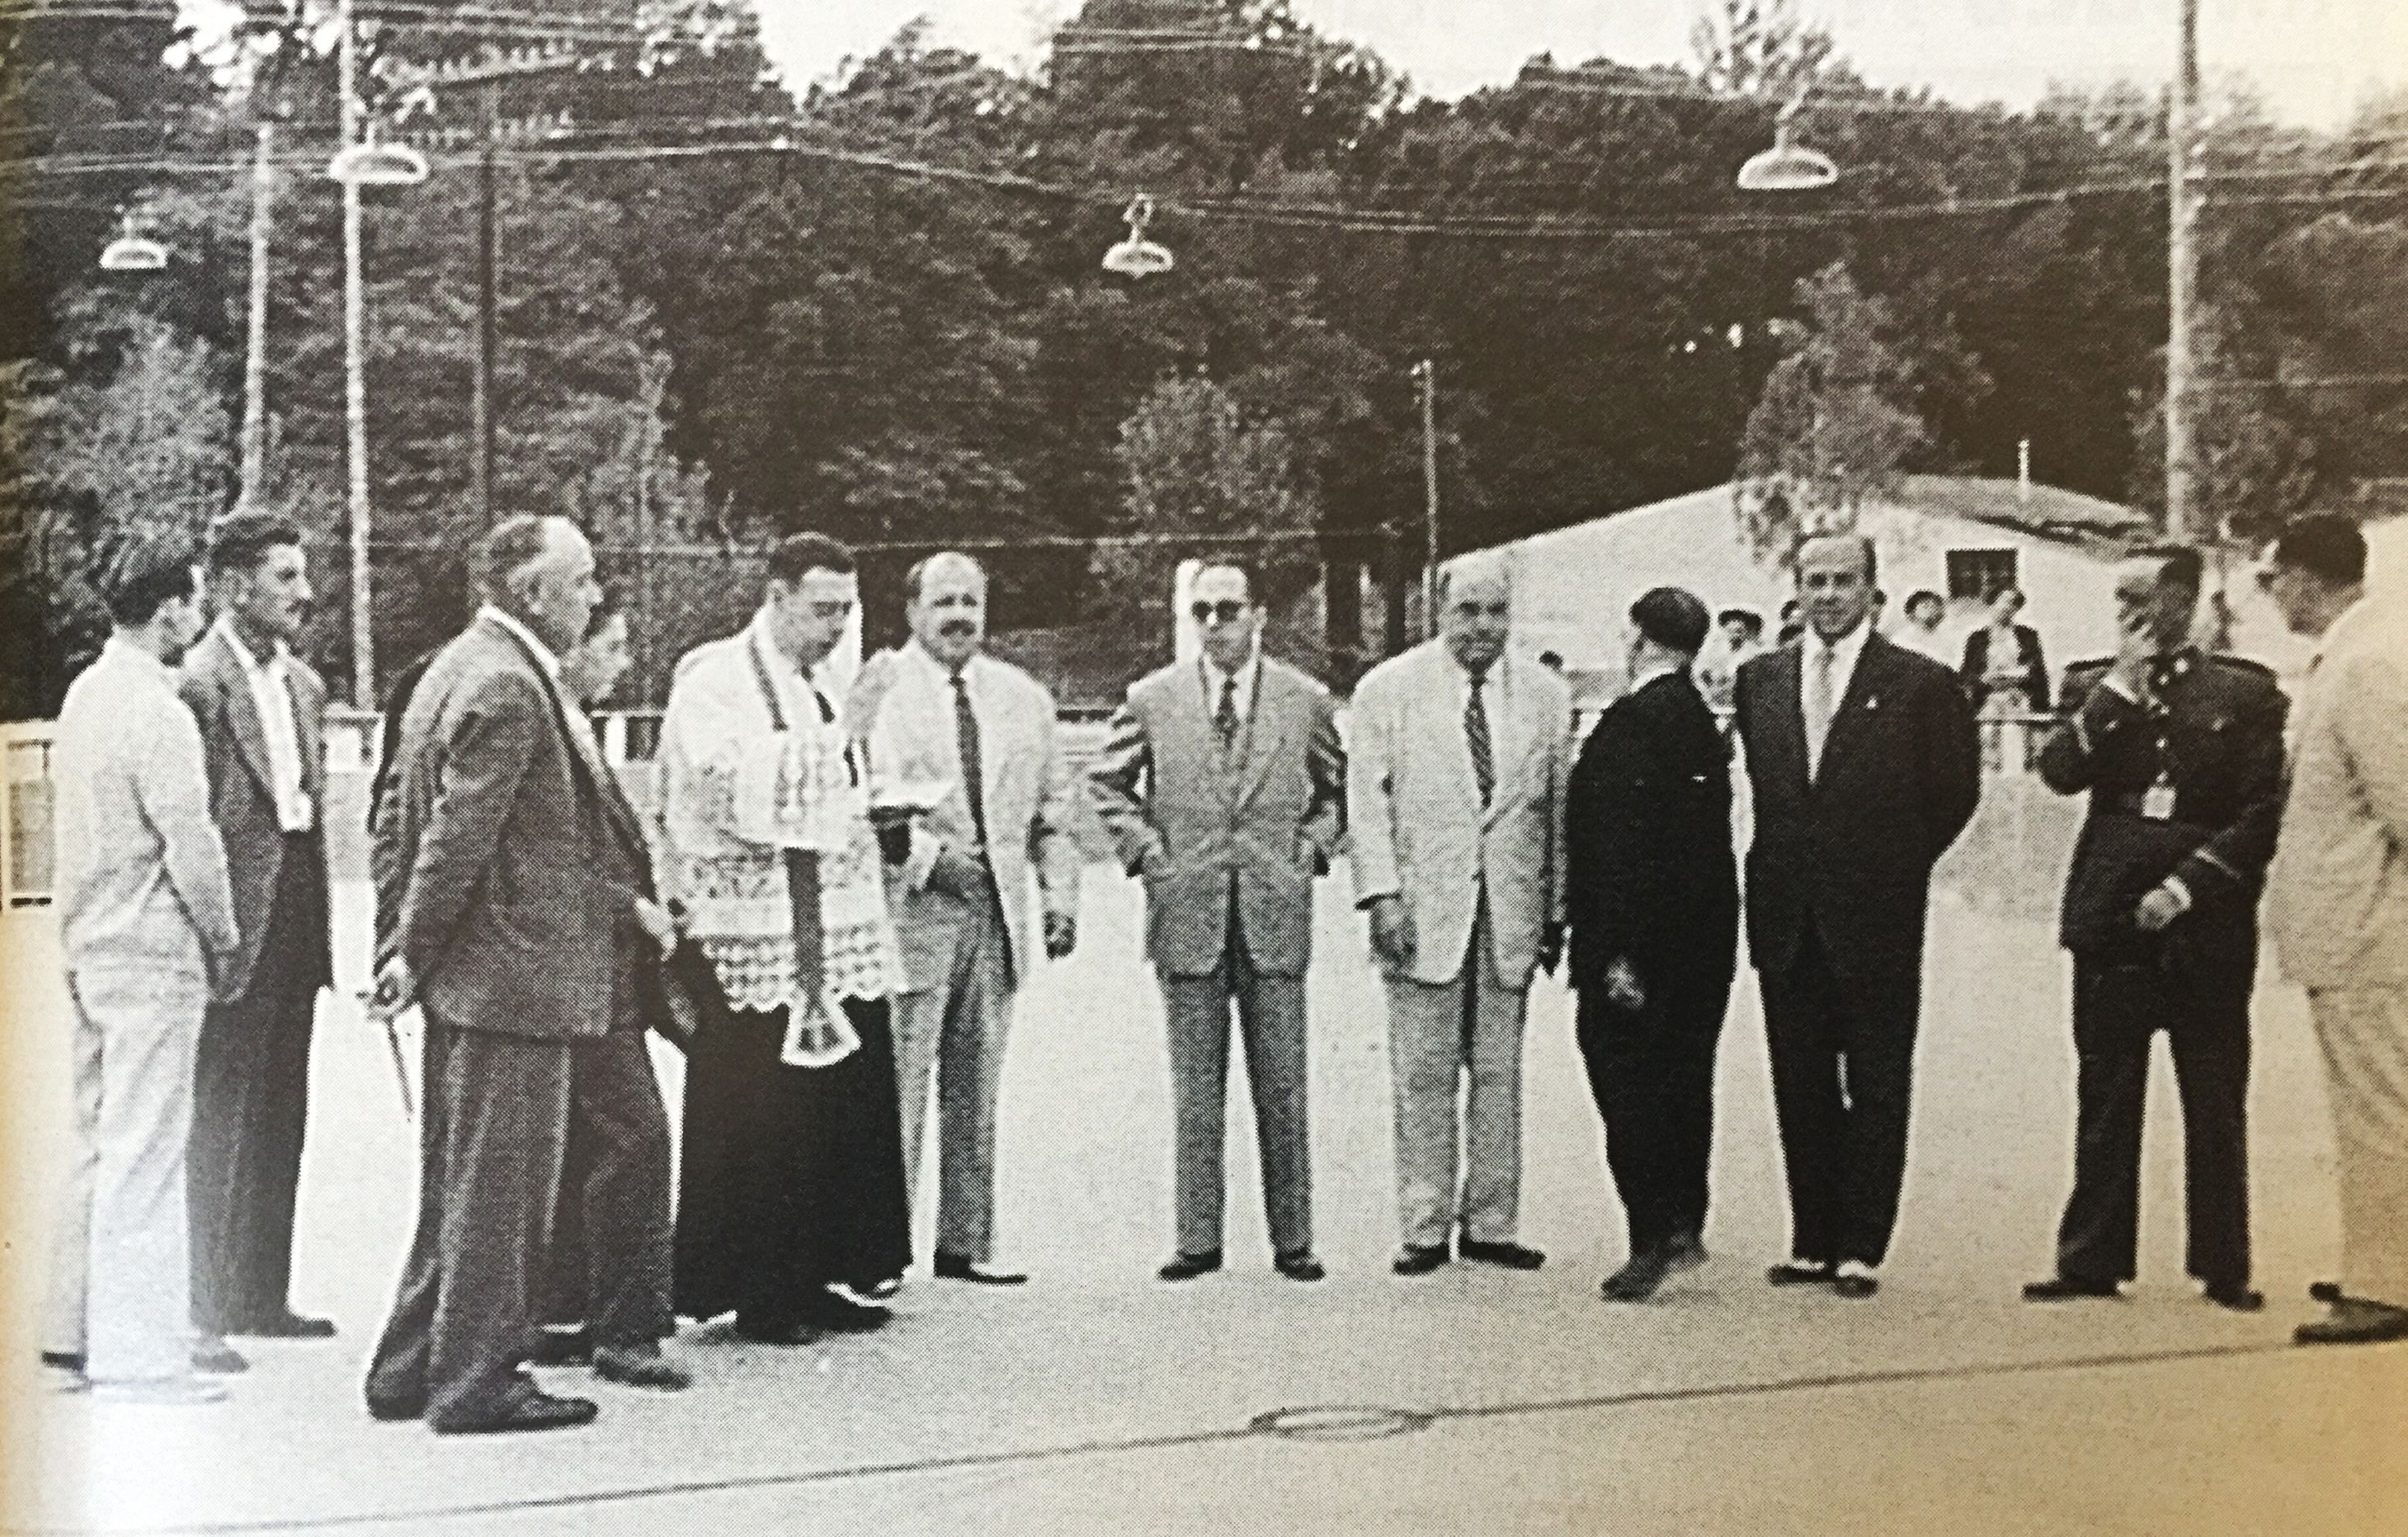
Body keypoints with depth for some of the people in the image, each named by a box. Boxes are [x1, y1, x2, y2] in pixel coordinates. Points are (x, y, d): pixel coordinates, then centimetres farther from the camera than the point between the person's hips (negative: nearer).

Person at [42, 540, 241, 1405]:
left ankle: (76, 1333, 23)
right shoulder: (154, 709, -17)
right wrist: (224, 941, -5)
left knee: (95, 1141, 15)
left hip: (90, 944, 9)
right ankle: (137, 1355, -1)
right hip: (152, 953, -9)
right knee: (144, 1152, -5)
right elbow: (189, 840, -18)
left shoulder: (86, 691, 10)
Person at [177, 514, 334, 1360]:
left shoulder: (304, 685, 14)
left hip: (295, 927, 8)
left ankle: (263, 1296, 22)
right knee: (223, 1120, -2)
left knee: (280, 1121, 13)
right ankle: (213, 1308, 7)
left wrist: (321, 933, 15)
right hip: (237, 929, -8)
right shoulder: (197, 684, -12)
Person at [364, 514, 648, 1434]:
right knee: (498, 1189, 0)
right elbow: (459, 838, -20)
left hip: (469, 977, 10)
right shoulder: (507, 688, -18)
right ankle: (475, 1384, 9)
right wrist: (415, 956, -11)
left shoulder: (457, 668, 14)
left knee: (459, 1184, 18)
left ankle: (410, 1372, 26)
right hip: (516, 977, -10)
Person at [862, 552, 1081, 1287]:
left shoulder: (1023, 696, 15)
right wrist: (926, 851, -19)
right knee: (897, 1085, -5)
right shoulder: (875, 688, -2)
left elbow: (1055, 801, 18)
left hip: (999, 912, 5)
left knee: (977, 1087, 9)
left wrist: (1059, 894, 9)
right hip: (909, 906, -5)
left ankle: (966, 1241, 17)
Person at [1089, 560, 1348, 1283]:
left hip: (1275, 912, 0)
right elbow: (1108, 784, 14)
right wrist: (1145, 850, 2)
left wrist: (1313, 849, 3)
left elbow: (1336, 788, 17)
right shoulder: (1152, 699, 3)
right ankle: (1198, 1239, 13)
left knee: (1282, 1088, 4)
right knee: (1196, 1090, 5)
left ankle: (1292, 1241, 12)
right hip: (1187, 912, 0)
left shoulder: (1305, 701, 4)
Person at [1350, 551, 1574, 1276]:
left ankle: (1490, 1223, 15)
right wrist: (1383, 895, -11)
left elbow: (1559, 805, 9)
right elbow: (1367, 800, -1)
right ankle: (1425, 1228, 8)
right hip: (1423, 909, -2)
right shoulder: (1387, 690, 1)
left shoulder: (1546, 693, 7)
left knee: (1499, 1073, 6)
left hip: (1512, 910, 2)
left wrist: (1558, 909, 6)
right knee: (1423, 1076, 0)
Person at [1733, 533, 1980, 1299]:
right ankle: (1813, 1243, 17)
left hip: (1876, 921, -3)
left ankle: (1862, 1249, 8)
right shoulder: (1758, 679, 9)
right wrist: (1782, 871, 10)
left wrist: (1895, 870, 5)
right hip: (1786, 919, 4)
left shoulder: (1922, 684, -2)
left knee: (1876, 1091, 2)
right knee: (1801, 1089, 9)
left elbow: (1955, 792, 3)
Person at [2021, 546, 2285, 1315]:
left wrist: (2186, 885, -10)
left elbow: (2266, 810, -2)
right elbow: (2058, 771, -6)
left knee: (2215, 1106, 3)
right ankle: (2091, 1260, 11)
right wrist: (2119, 689, -10)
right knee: (2104, 1101, 5)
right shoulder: (2094, 685, 10)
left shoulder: (2245, 692, 3)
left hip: (2206, 924, -2)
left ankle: (2224, 1267, 12)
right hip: (2111, 918, 2)